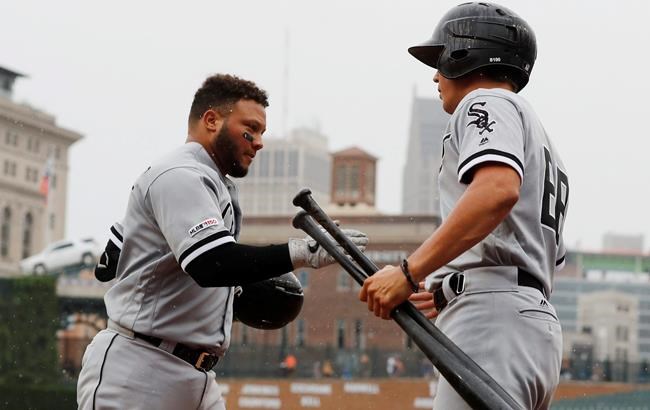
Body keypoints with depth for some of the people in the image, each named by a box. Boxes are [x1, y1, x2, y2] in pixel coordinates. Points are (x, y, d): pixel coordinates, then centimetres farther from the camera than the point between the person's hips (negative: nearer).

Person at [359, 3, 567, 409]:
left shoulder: (488, 102, 3)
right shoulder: (542, 141, 32)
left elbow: (498, 190, -20)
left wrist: (408, 272, -22)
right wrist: (449, 294, 21)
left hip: (493, 319, -10)